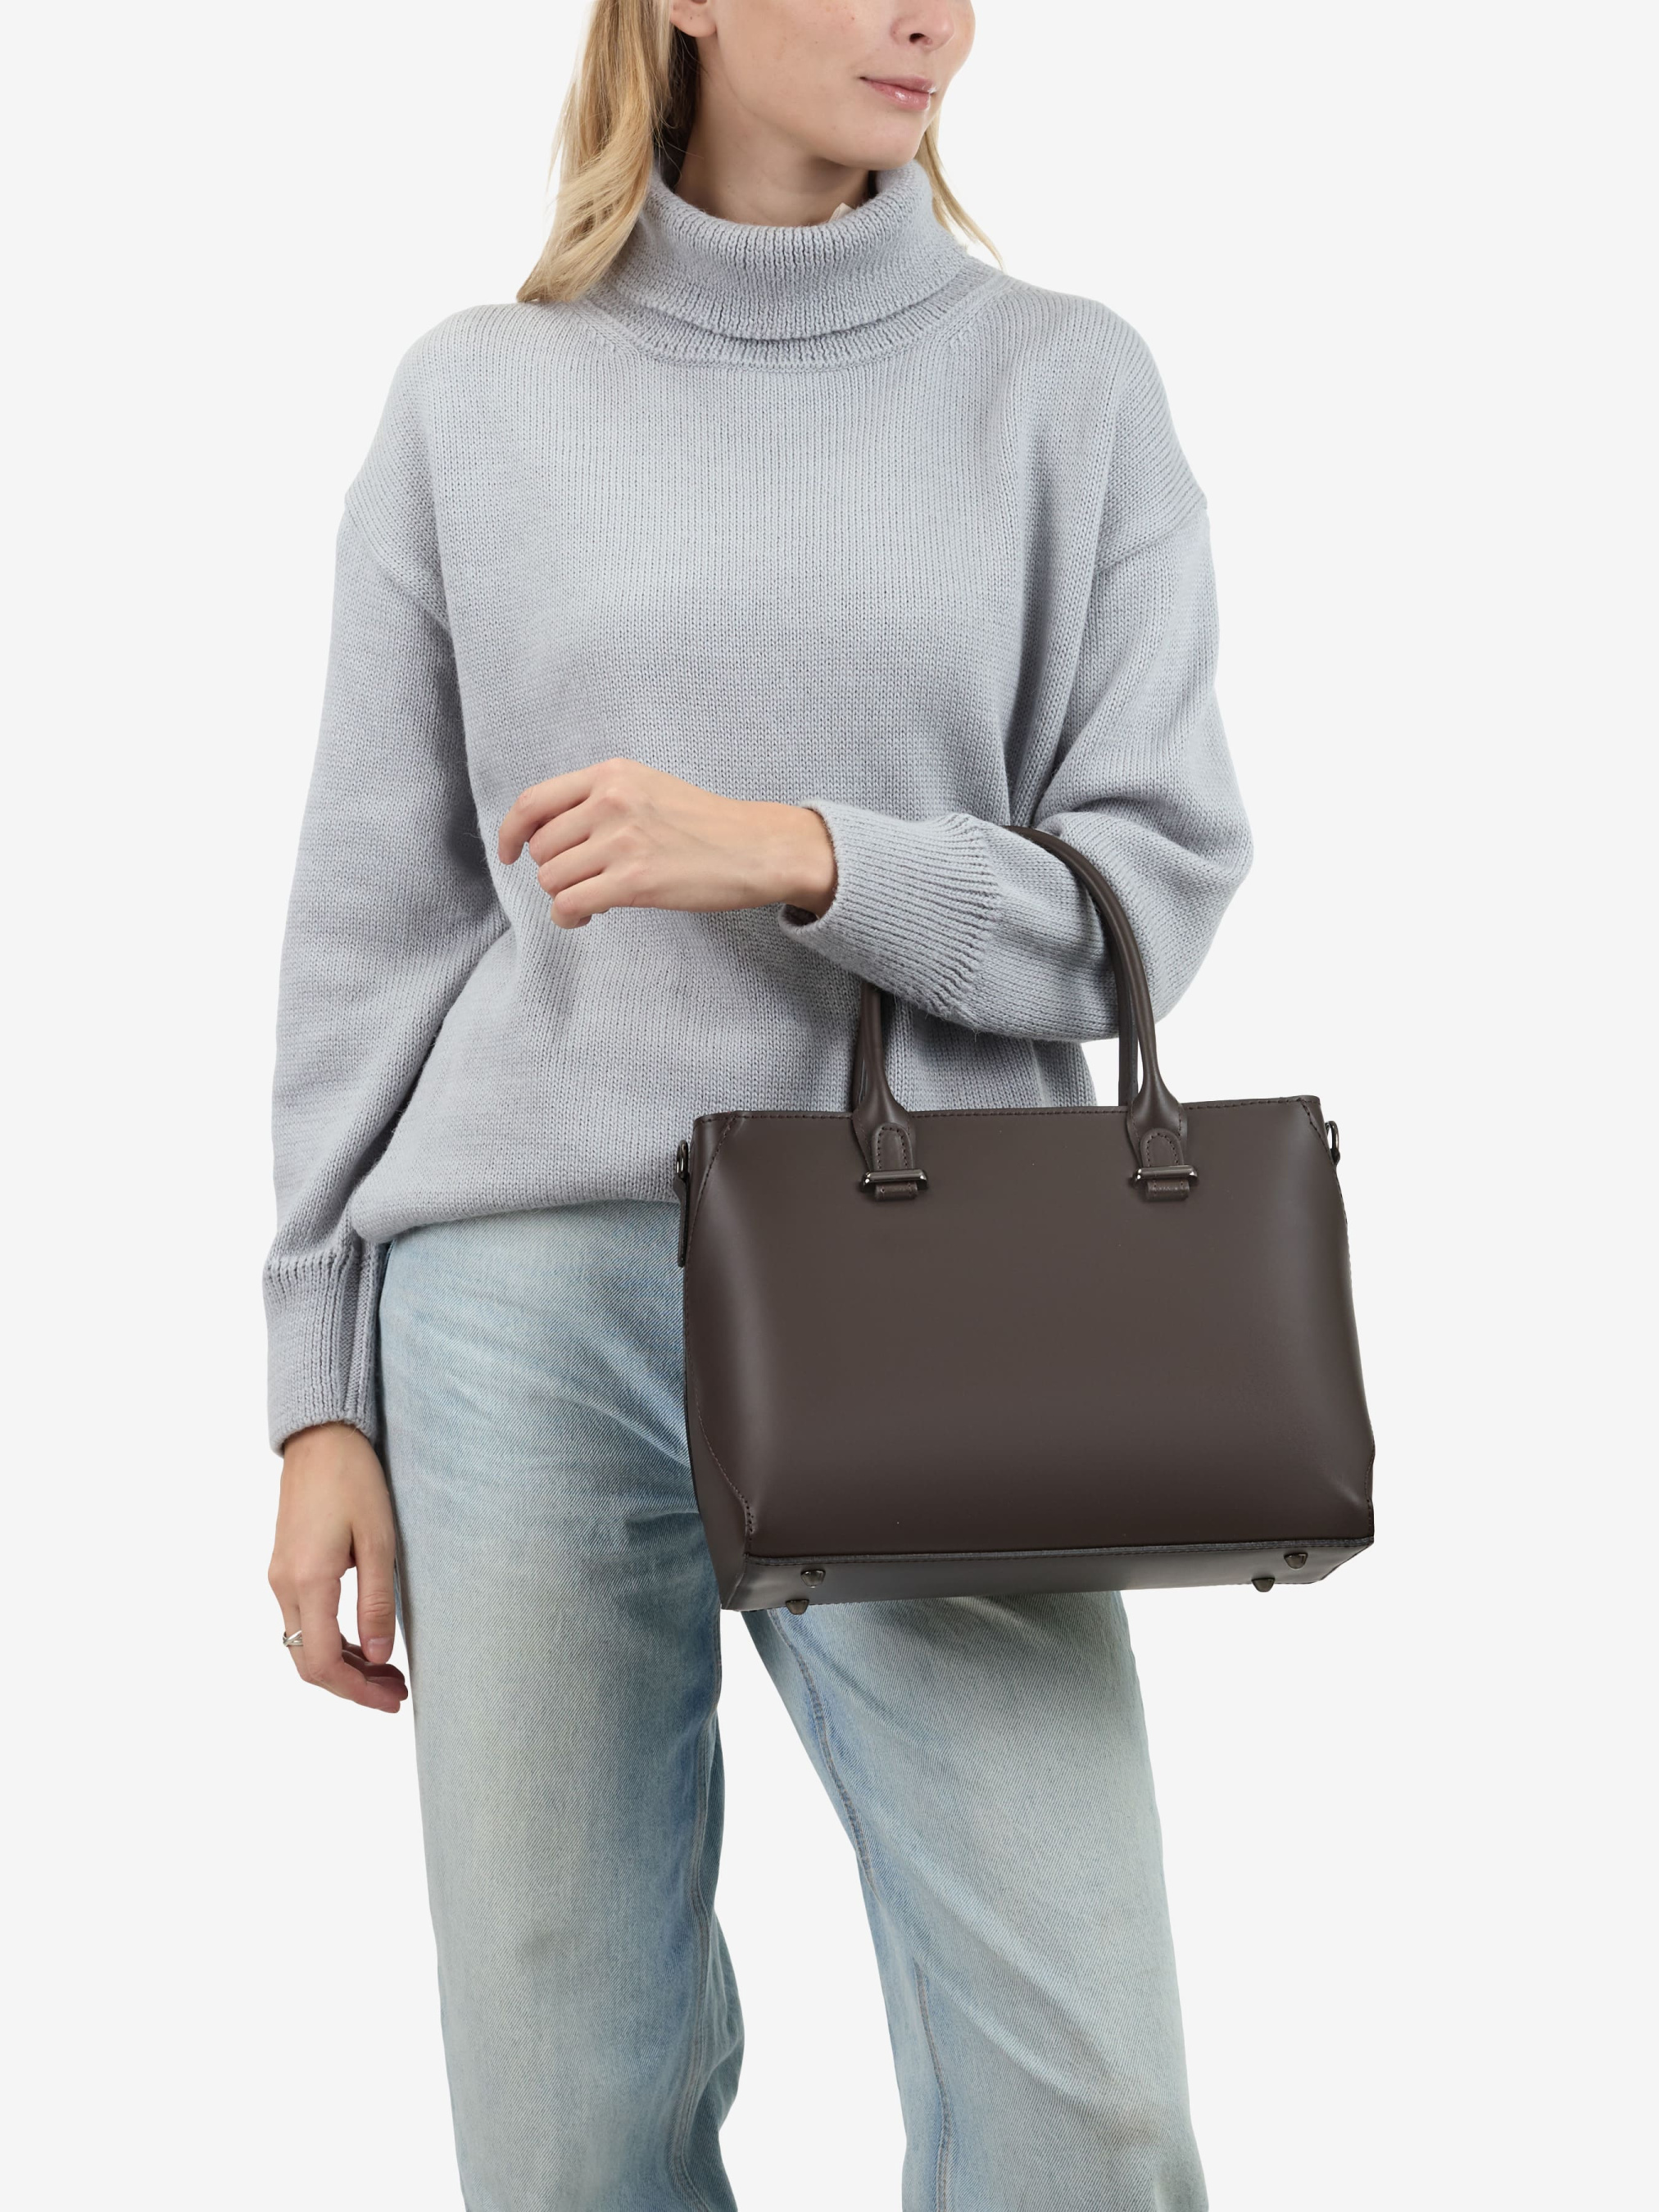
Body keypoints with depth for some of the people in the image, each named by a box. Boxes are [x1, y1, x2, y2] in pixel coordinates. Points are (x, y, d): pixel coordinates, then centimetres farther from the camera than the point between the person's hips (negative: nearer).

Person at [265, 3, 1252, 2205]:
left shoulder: (1071, 389, 7)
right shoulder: (473, 402, 8)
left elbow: (1156, 885, 2)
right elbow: (376, 925, 8)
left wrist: (797, 857, -15)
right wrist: (322, 1402, 5)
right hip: (530, 1303, 1)